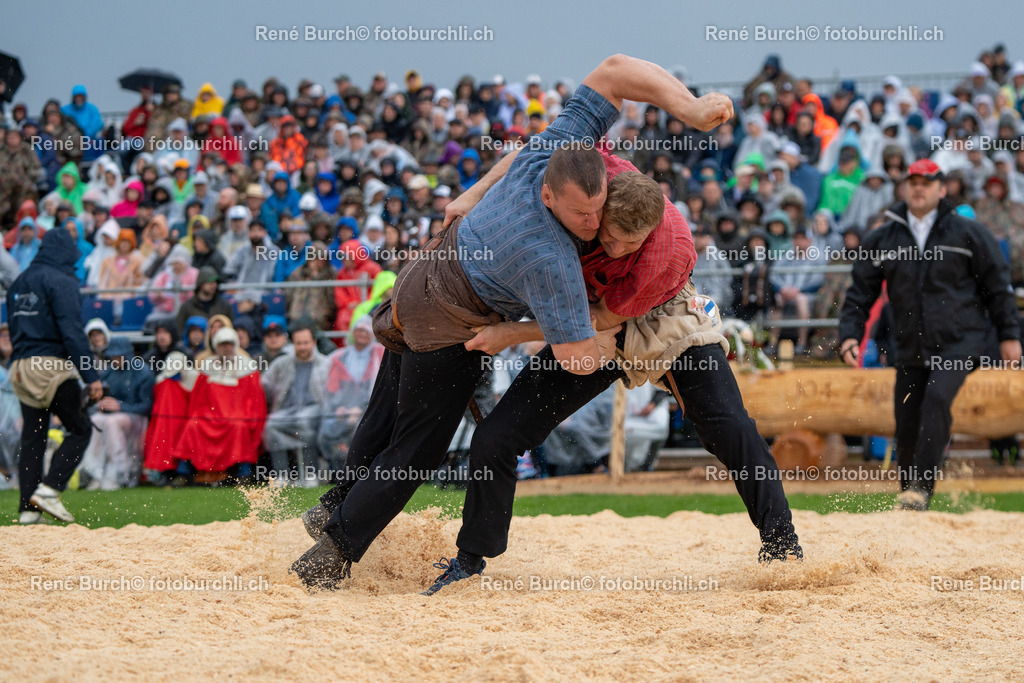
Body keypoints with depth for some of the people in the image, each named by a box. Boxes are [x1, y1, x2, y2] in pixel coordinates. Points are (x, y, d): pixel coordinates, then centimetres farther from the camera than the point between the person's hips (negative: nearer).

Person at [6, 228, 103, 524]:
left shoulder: (19, 282, 19)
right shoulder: (61, 281, -7)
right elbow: (72, 331, -15)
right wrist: (91, 376, -18)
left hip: (20, 367, 8)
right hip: (52, 366, -8)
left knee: (32, 438, 7)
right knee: (79, 430, -2)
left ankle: (28, 508, 2)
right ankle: (48, 490, -14)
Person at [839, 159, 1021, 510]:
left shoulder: (968, 233, 3)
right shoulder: (882, 239, 9)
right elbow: (860, 292, 11)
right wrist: (850, 334, -3)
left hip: (959, 344, -3)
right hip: (910, 349, 3)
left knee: (936, 399, -27)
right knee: (906, 428, 2)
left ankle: (920, 489, -29)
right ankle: (908, 506, 18)